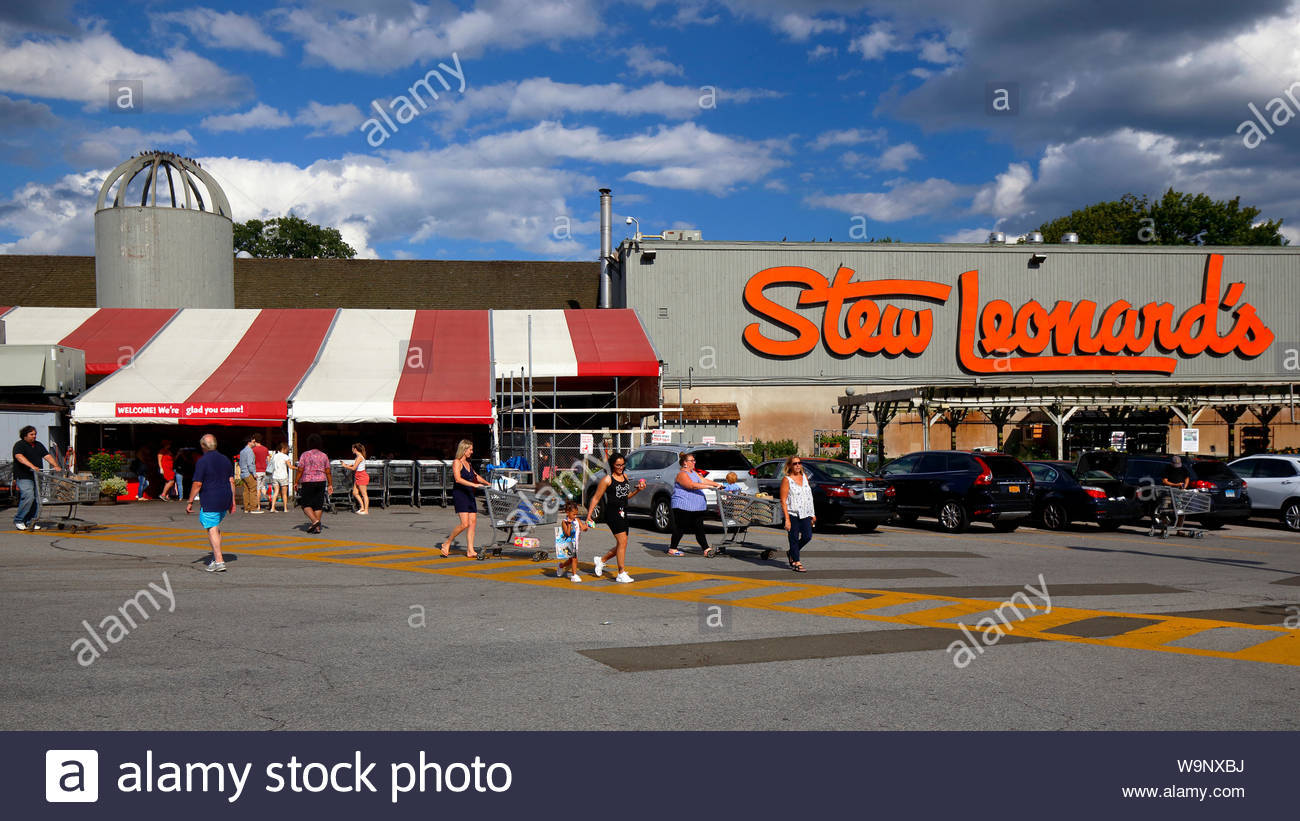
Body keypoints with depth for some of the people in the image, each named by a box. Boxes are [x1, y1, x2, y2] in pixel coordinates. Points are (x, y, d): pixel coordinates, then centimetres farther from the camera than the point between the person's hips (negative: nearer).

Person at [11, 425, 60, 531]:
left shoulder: (39, 445, 19)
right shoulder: (19, 445, -3)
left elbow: (47, 456, 12)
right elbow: (19, 457, -21)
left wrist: (56, 466, -6)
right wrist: (32, 466, -34)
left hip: (37, 477, 7)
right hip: (24, 477, -7)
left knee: (37, 499, 0)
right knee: (28, 497, -19)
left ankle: (31, 521, 7)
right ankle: (18, 520, -7)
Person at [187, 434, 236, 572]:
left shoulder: (203, 461, -10)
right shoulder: (225, 460, 10)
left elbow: (197, 484, -13)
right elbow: (231, 481, 11)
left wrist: (190, 502, -5)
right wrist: (232, 501, 16)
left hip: (210, 501, -7)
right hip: (225, 501, 7)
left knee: (212, 529, -5)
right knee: (216, 526, 22)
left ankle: (219, 561, -12)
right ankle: (217, 556, 24)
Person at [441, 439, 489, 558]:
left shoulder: (467, 463, 17)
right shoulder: (457, 463, -8)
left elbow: (475, 476, 32)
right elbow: (458, 479, -21)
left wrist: (488, 484, 26)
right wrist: (474, 484, -28)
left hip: (469, 495, 8)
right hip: (459, 494, -8)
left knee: (472, 522, 0)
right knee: (464, 524, -15)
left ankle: (470, 551, 2)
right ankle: (447, 544, 2)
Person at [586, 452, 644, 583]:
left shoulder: (625, 476, 13)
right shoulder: (607, 480, -6)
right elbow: (596, 498, -3)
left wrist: (638, 490, 8)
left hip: (623, 513, 8)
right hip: (612, 512, -8)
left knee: (621, 545, 10)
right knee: (622, 541, -15)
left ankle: (601, 560, 32)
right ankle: (621, 574, -11)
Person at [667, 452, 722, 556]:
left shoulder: (693, 472, 19)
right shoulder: (682, 474, -12)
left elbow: (703, 480, 17)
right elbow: (692, 485, -23)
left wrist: (717, 484, 5)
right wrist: (709, 486, -26)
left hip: (697, 507, 9)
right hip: (683, 506, -9)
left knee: (699, 528, 4)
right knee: (680, 528, -3)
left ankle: (706, 549, 1)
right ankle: (672, 549, 7)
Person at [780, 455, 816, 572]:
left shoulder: (804, 476, 11)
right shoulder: (786, 479, -8)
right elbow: (783, 501, -11)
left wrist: (813, 514, 17)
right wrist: (787, 519, -17)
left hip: (805, 514, 6)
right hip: (792, 514, -6)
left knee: (807, 536, 3)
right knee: (794, 538, -2)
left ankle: (792, 553, 26)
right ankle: (796, 563, 7)